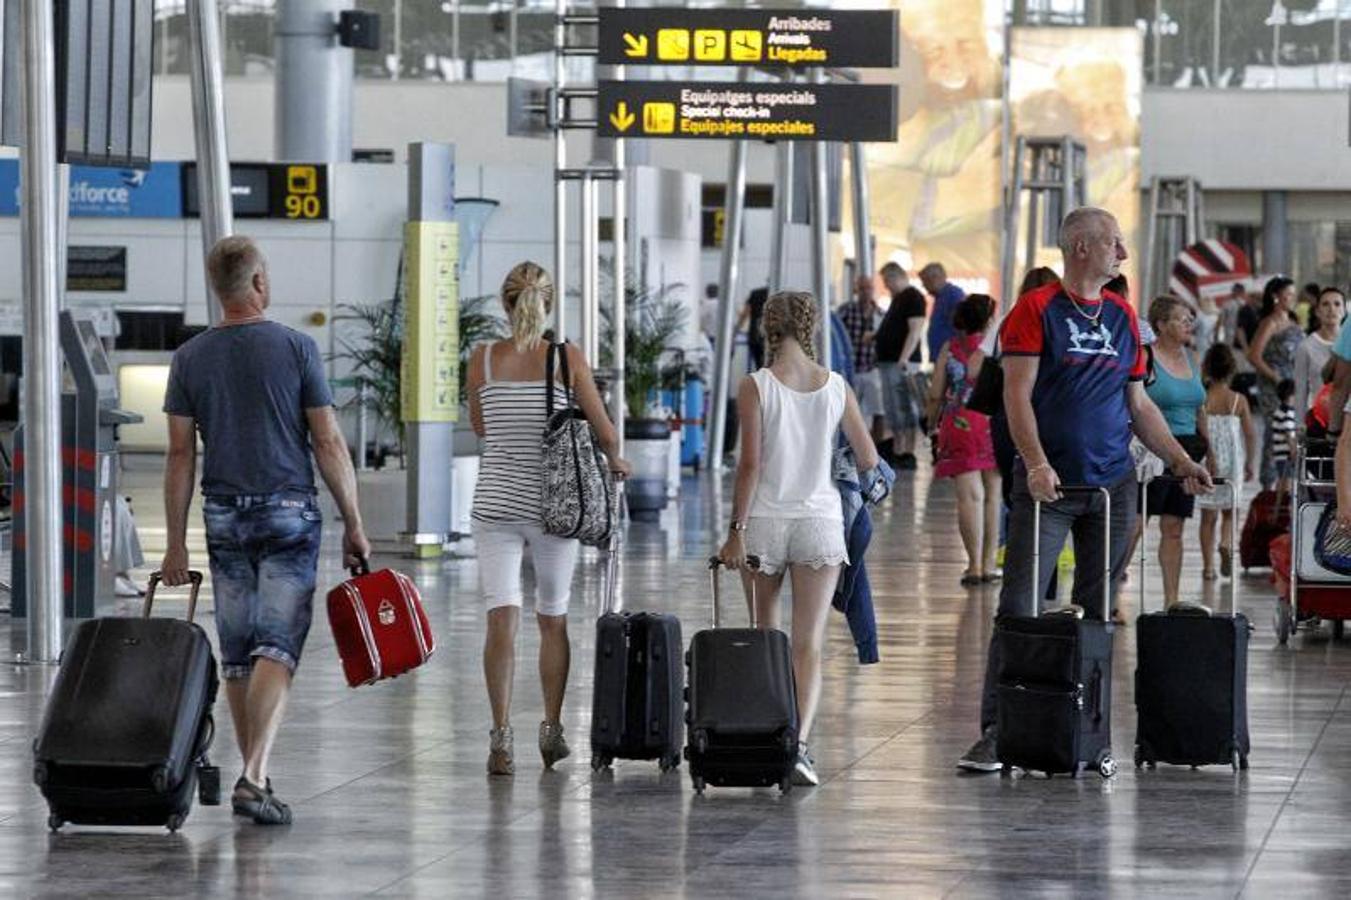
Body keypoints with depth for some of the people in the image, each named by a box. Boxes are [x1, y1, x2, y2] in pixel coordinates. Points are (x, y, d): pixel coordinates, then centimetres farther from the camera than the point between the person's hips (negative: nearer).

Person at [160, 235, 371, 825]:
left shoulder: (190, 358, 2)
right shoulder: (296, 349, -6)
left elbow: (180, 455, 3)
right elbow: (329, 444, -6)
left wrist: (176, 544, 7)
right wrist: (353, 524, 2)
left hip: (224, 515, 3)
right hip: (289, 513, -3)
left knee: (236, 654, 12)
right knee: (277, 648, -7)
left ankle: (254, 773, 19)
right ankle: (254, 777, -20)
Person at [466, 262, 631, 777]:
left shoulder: (483, 360, -1)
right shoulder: (567, 358, -5)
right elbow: (604, 430, 1)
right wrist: (615, 461, 20)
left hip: (497, 503, 0)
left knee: (502, 618, -5)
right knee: (553, 619, 16)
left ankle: (501, 737, -15)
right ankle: (552, 729, 24)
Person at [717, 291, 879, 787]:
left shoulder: (755, 387, -6)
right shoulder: (835, 387, 2)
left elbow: (750, 465, -11)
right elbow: (869, 461, 8)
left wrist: (737, 531, -7)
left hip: (764, 522, -1)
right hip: (820, 519, 1)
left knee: (765, 635, 18)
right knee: (809, 643, -3)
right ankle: (799, 742, -20)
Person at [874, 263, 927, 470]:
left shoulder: (913, 298, -10)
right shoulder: (897, 298, 20)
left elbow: (915, 330, -18)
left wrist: (905, 358, -25)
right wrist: (875, 336, 17)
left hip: (903, 363, -10)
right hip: (888, 360, 10)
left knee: (906, 409, -10)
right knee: (893, 410, 11)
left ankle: (909, 454, -10)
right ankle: (897, 451, 14)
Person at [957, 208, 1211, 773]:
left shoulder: (1122, 317, 13)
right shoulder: (1036, 311, -4)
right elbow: (1018, 395, -11)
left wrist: (1181, 461, 10)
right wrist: (1036, 464, -23)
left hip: (1112, 484, 5)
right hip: (1049, 484, -5)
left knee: (1099, 612, 7)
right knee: (1019, 610, -8)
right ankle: (994, 732, -7)